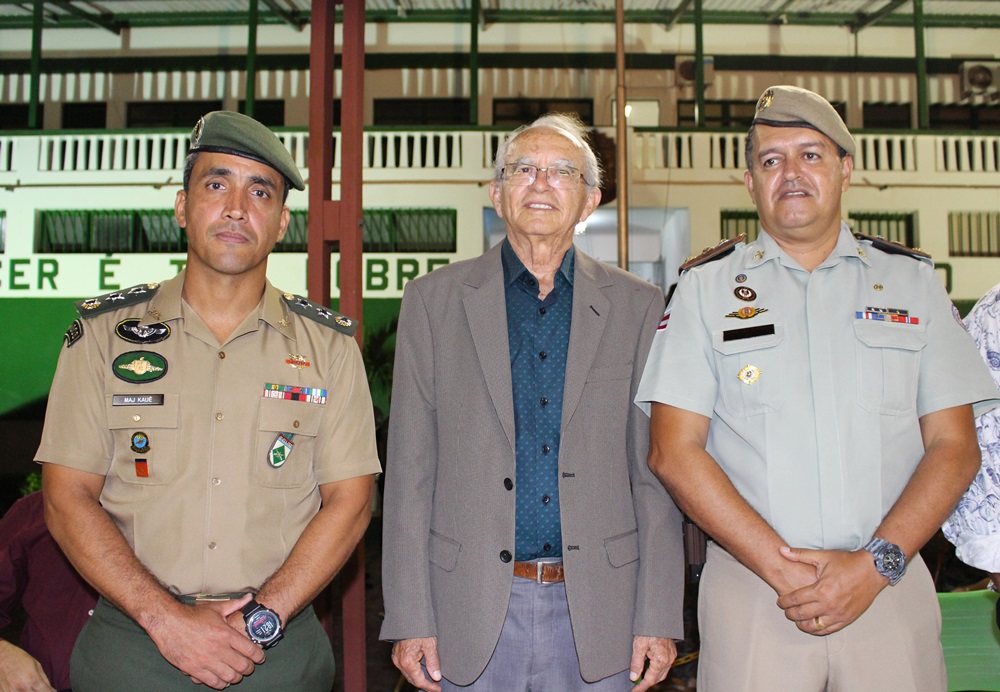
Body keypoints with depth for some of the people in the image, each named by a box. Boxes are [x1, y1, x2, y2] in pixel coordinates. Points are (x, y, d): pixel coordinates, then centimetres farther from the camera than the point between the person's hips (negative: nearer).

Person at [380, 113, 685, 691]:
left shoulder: (638, 307, 4)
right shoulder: (433, 300, 3)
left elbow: (654, 475, 3)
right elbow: (409, 474, 1)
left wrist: (659, 618, -1)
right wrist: (410, 620, -3)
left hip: (597, 614, 1)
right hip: (470, 613, 0)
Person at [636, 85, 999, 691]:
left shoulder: (912, 280, 8)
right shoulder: (707, 286, 4)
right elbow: (674, 452, -3)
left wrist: (876, 563, -9)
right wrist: (782, 566, -11)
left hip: (890, 587, 1)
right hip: (750, 585, -1)